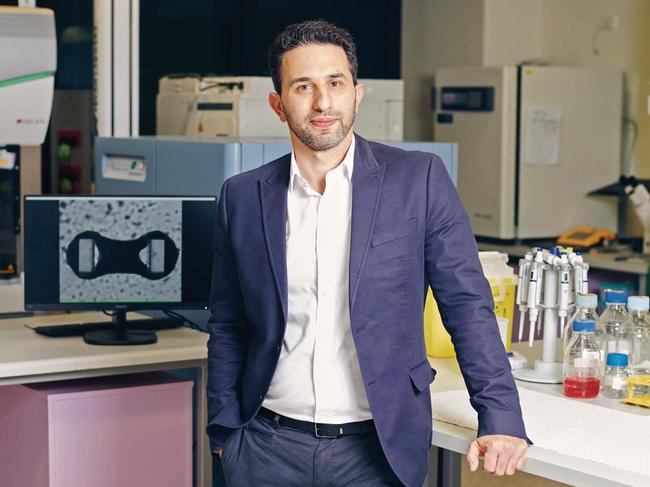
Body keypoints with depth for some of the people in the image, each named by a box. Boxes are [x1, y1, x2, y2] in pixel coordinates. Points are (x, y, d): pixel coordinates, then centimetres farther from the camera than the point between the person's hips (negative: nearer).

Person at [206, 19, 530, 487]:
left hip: (379, 448, -2)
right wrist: (224, 431, 7)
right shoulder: (242, 197, 2)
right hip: (269, 446, 2)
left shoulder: (418, 179, -5)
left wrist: (501, 417, -11)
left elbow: (467, 304, -4)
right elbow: (227, 328, 10)